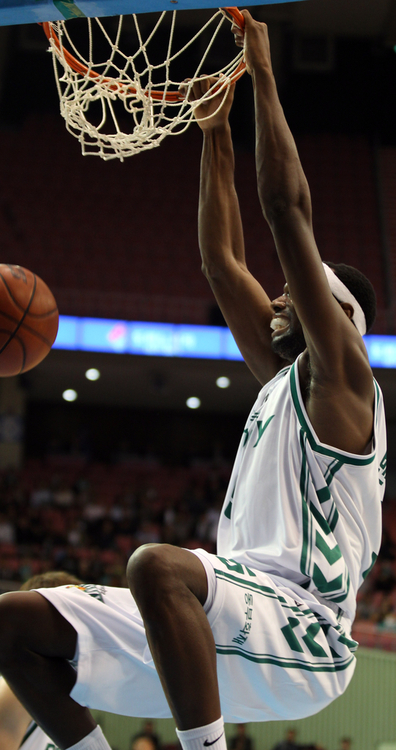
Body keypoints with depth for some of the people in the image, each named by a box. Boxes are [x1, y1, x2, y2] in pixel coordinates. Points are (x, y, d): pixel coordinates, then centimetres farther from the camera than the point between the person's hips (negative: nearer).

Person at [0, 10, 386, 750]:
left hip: (300, 630, -9)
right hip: (239, 620, 9)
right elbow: (222, 261, 26)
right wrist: (215, 134, 25)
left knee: (157, 565, -40)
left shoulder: (340, 377, -1)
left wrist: (262, 73, -5)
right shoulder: (281, 374, 22)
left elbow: (288, 209, -9)